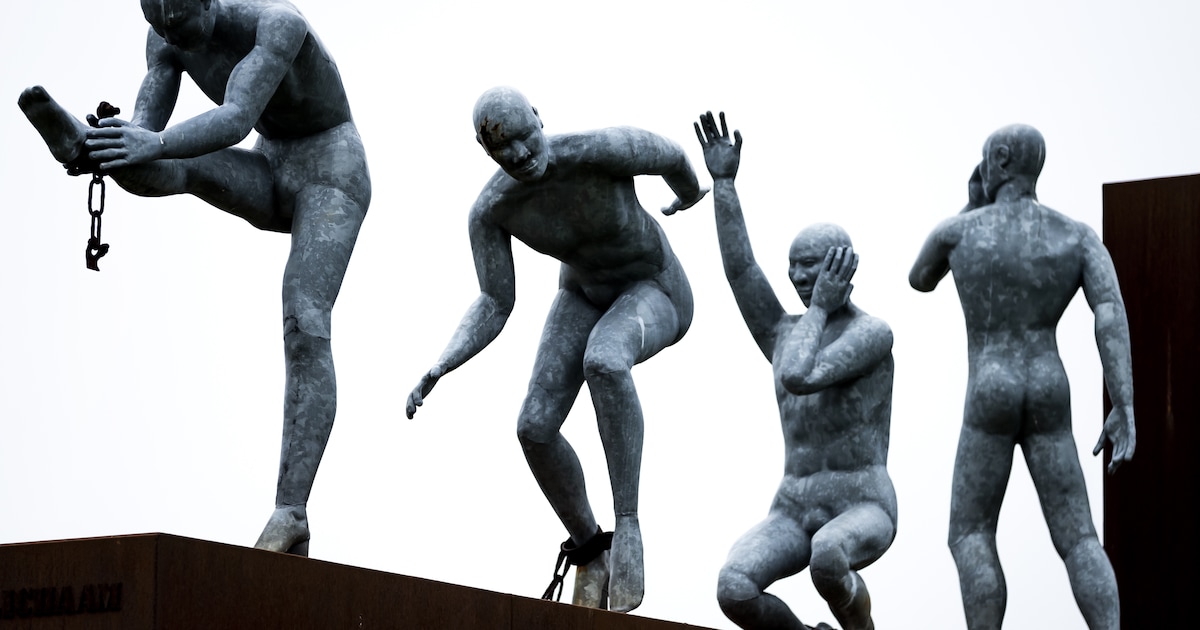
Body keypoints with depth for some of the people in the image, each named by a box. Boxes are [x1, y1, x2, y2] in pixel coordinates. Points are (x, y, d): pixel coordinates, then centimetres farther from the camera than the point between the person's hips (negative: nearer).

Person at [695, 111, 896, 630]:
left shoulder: (873, 333, -5)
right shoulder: (782, 335, 16)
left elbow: (798, 380, -18)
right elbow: (739, 269, 3)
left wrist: (823, 307, -7)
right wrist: (723, 180, -1)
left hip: (863, 513, -5)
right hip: (792, 515, 5)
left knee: (827, 556, -43)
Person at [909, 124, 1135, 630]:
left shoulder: (957, 229, 0)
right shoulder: (1079, 236, 3)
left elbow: (919, 281, 24)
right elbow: (1111, 312, -13)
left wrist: (972, 207, 24)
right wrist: (1125, 409, -17)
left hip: (988, 401, -2)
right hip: (1049, 400, 2)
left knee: (970, 537, 8)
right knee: (1077, 541, 3)